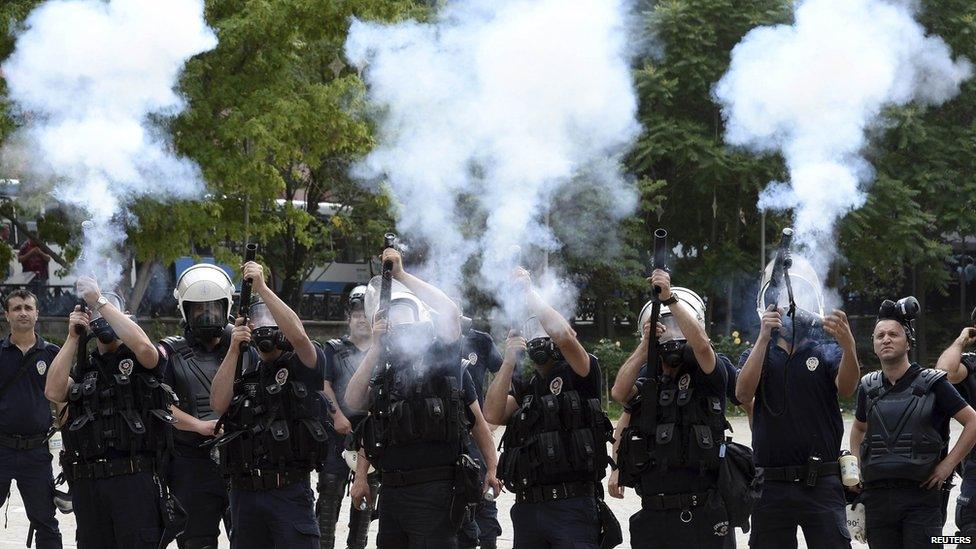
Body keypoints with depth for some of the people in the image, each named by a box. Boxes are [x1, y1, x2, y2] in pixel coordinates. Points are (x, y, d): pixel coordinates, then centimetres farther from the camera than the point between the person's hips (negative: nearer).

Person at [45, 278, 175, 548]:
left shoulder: (138, 360, 7)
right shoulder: (83, 367, 19)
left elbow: (144, 346, -18)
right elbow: (54, 392, 0)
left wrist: (100, 301, -13)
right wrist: (73, 338, -1)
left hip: (134, 478, -4)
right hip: (86, 483, 4)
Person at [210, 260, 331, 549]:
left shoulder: (302, 367, 4)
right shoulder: (245, 374, 19)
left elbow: (299, 335, -17)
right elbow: (218, 403, 1)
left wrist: (262, 287, -17)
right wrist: (234, 349, -6)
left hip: (290, 490, -5)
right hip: (244, 493, 5)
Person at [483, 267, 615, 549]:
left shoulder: (580, 376, 3)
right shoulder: (524, 389, 20)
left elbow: (564, 336, -16)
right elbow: (493, 414, 2)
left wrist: (529, 291, -5)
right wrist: (509, 360, 2)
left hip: (572, 505, -6)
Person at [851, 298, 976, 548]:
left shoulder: (932, 383, -2)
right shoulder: (868, 387, 11)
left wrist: (947, 464, -6)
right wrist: (856, 468, 15)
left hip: (921, 494, -4)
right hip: (877, 497, 4)